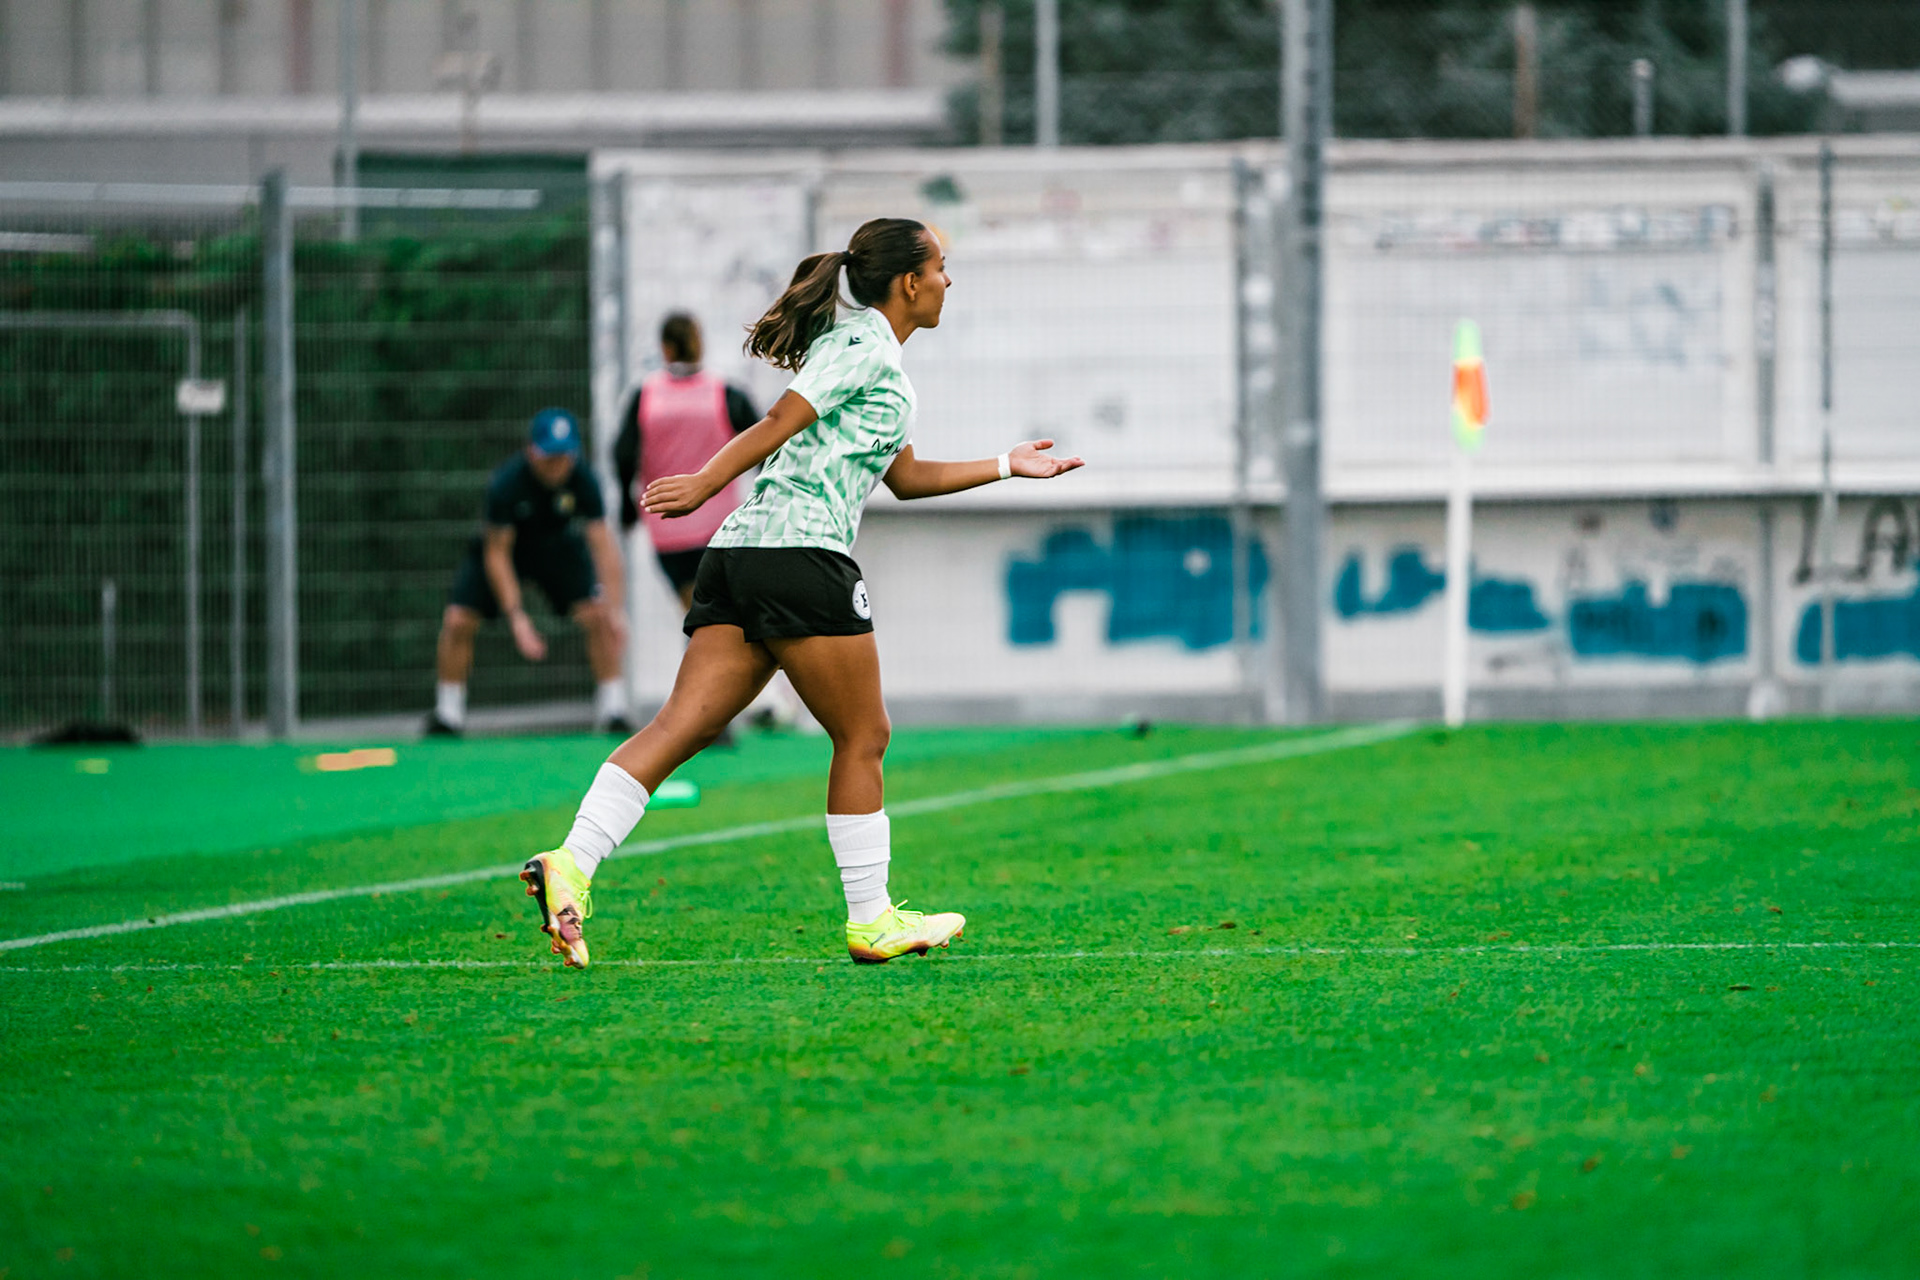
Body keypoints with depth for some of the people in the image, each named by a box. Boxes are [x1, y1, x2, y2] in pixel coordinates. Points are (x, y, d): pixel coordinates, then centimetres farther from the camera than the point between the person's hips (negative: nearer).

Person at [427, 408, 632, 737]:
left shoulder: (583, 481, -28)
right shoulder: (505, 484, -34)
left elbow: (602, 544, -31)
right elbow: (496, 555, -29)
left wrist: (614, 608, -42)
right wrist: (516, 617, -36)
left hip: (558, 545, 1)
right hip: (504, 543, -1)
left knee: (597, 617, -17)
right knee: (458, 620, -15)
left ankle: (613, 710, -3)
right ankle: (448, 714, 3)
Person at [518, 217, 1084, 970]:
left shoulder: (874, 355, 28)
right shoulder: (863, 344, -3)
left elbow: (905, 477, 34)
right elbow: (784, 421, -12)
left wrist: (1006, 466, 35)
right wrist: (705, 485, -16)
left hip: (738, 559, 9)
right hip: (803, 554, -9)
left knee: (682, 725, -5)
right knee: (862, 737, 4)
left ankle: (571, 865, -20)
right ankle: (872, 921, 9)